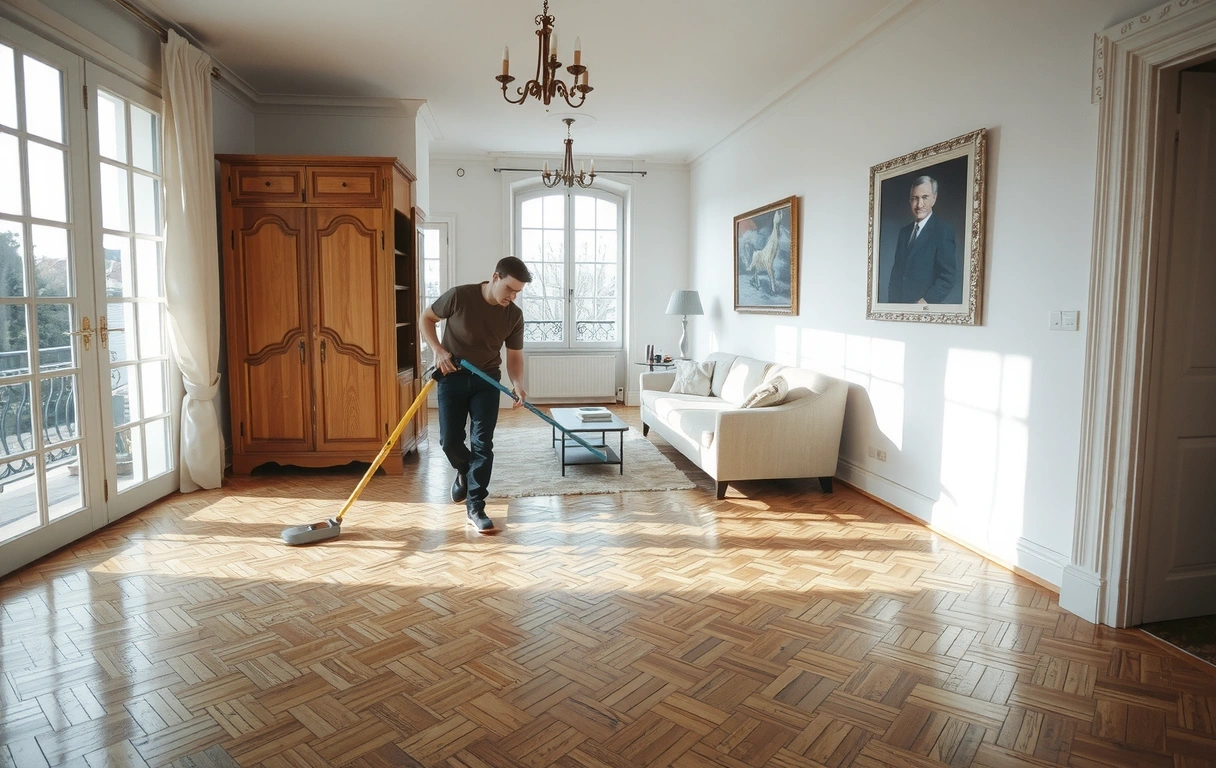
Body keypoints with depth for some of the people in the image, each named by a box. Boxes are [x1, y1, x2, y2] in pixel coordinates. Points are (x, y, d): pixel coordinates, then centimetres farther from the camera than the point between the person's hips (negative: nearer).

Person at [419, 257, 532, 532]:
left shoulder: (514, 315, -7)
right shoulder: (459, 296, -16)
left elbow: (514, 355, 0)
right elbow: (426, 318, -1)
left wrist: (518, 385, -18)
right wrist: (438, 349, -16)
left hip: (486, 381, 2)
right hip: (452, 377, -1)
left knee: (482, 444, -5)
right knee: (449, 440, -2)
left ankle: (475, 507, 4)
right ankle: (464, 471, 33)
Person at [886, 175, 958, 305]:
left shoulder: (943, 230, -7)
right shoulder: (904, 232, 12)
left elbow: (949, 274, -13)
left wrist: (927, 301, -20)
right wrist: (892, 299, 2)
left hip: (924, 308, -5)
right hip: (898, 303, 6)